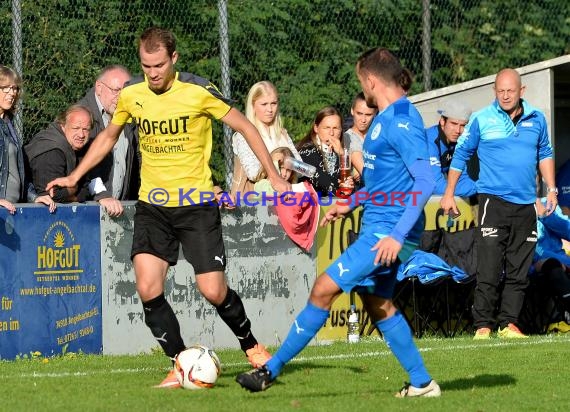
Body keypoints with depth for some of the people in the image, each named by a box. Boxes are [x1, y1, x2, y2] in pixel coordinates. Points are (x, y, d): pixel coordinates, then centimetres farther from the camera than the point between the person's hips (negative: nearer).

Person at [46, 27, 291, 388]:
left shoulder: (199, 92, -12)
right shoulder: (130, 94, 0)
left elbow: (246, 127, -1)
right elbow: (108, 136, 19)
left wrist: (273, 176, -4)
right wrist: (75, 176, 13)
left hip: (197, 204, -3)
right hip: (152, 206, 3)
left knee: (214, 291, -8)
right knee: (148, 289, -13)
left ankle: (252, 346, 20)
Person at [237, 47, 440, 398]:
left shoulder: (401, 121, -18)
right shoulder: (386, 117, 13)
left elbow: (425, 181, -25)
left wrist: (398, 235, -29)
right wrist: (351, 203, 26)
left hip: (388, 232, -11)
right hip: (378, 226, 11)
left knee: (324, 289, -11)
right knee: (378, 305, 15)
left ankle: (272, 370, -6)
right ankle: (422, 383, 21)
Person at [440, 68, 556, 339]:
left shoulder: (536, 119, 9)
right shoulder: (481, 120, 0)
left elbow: (545, 154, 23)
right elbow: (461, 155, 8)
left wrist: (551, 189, 16)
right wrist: (448, 194, 7)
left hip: (525, 205, 4)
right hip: (494, 201, -3)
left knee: (519, 272, 4)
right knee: (489, 270, -10)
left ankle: (509, 323, 10)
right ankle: (482, 326, -6)